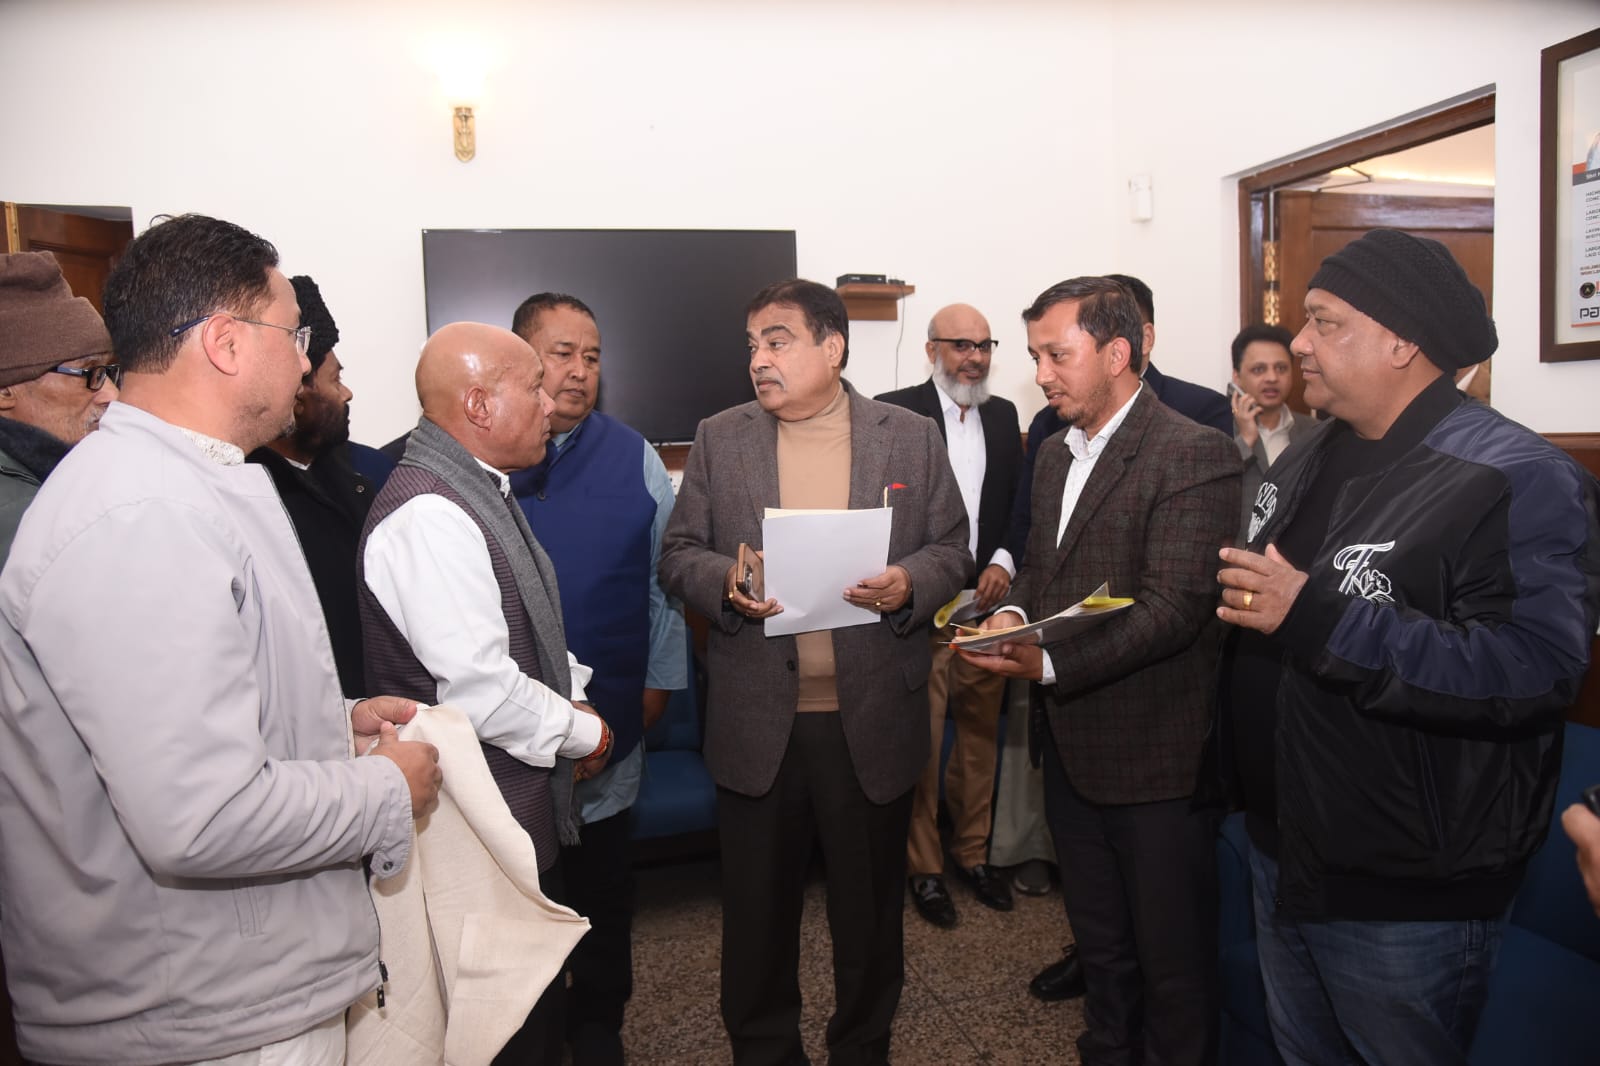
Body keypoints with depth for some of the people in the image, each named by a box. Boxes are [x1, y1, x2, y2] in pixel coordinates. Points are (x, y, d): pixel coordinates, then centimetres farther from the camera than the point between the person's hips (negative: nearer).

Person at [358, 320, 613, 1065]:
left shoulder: (480, 490, 9)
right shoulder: (429, 515, -23)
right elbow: (478, 689, -27)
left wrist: (571, 693, 5)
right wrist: (580, 731, -12)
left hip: (525, 809, 10)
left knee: (539, 998, 22)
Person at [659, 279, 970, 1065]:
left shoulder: (912, 437, 3)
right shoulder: (719, 439, 4)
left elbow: (952, 550, 5)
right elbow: (678, 555, 5)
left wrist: (908, 584, -15)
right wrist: (725, 581, -15)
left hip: (872, 720, 0)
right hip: (757, 724, 1)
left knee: (870, 908, 15)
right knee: (757, 908, 14)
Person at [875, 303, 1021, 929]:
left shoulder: (1003, 416, 11)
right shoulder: (893, 413, -6)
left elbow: (1020, 506, 13)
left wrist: (1003, 562, -5)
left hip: (986, 602, 5)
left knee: (980, 735, 16)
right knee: (920, 743, 3)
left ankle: (972, 850, 34)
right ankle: (924, 866, 21)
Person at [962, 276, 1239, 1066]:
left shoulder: (1193, 454, -16)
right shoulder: (1055, 454, 10)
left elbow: (1173, 606, -23)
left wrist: (1051, 663, -29)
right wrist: (1014, 612, -5)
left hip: (1156, 759, -7)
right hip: (1072, 747, 8)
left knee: (1173, 962, 11)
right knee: (1099, 943, 23)